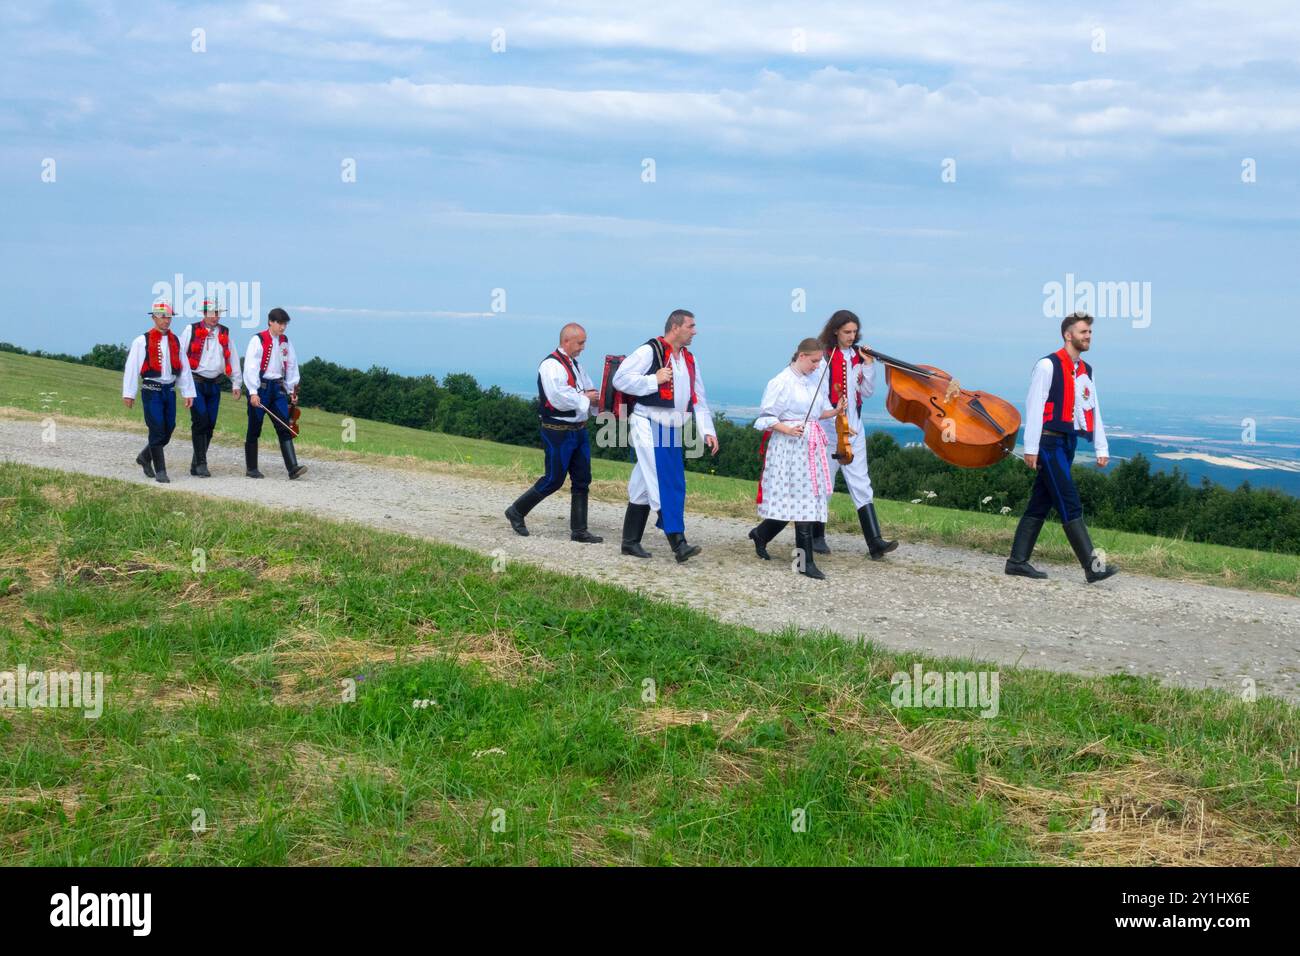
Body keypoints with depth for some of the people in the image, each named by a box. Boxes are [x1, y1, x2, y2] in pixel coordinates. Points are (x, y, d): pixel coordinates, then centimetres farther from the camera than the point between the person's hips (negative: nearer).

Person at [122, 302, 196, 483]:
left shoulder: (175, 341, 11)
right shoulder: (142, 341, -4)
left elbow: (184, 368, 13)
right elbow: (131, 368, -5)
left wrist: (188, 392, 9)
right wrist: (128, 393, -8)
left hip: (169, 390, 5)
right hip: (151, 391, -5)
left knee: (168, 430, 7)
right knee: (157, 431, -8)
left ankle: (145, 457, 30)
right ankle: (160, 471, -2)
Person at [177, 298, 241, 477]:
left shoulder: (224, 333, 12)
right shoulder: (191, 330, 0)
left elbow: (232, 359, 17)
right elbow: (180, 355, 0)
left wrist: (235, 383, 15)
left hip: (215, 384, 4)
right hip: (196, 383, -4)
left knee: (210, 424, 4)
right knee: (200, 422, -13)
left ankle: (196, 465, 14)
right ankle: (200, 464, -10)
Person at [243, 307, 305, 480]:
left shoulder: (286, 342, 10)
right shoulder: (258, 340, -9)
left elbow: (291, 366, 18)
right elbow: (250, 367, -14)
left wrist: (292, 389, 16)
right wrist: (253, 392, -19)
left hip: (278, 387, 5)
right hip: (260, 387, -5)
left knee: (285, 429, -6)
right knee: (254, 430, 4)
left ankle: (293, 468, -14)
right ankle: (251, 469, 14)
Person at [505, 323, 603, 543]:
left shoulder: (576, 365, 15)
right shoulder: (551, 366, -15)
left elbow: (590, 390, 23)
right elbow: (559, 398, -24)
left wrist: (593, 396, 1)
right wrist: (584, 398, -12)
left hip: (579, 430, 9)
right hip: (558, 432, -9)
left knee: (582, 480, 7)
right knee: (553, 480, -4)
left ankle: (579, 530, 12)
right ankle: (516, 512, 14)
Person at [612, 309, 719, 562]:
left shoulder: (689, 360, 16)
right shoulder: (649, 351, -9)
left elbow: (699, 399, 19)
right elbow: (620, 379, -13)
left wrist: (707, 431, 11)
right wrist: (654, 380, -17)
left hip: (671, 430, 8)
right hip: (648, 426, -8)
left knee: (645, 488, 10)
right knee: (665, 485, -14)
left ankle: (631, 541, 16)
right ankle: (678, 543, -18)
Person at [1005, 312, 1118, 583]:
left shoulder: (1085, 371, 16)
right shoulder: (1048, 366, -8)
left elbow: (1093, 410, 17)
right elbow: (1034, 406, -11)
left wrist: (1101, 448, 11)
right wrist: (1031, 447, -15)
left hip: (1068, 443, 8)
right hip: (1049, 442, -8)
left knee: (1040, 504, 9)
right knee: (1070, 505, -11)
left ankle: (1018, 561, 14)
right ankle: (1092, 566, -14)